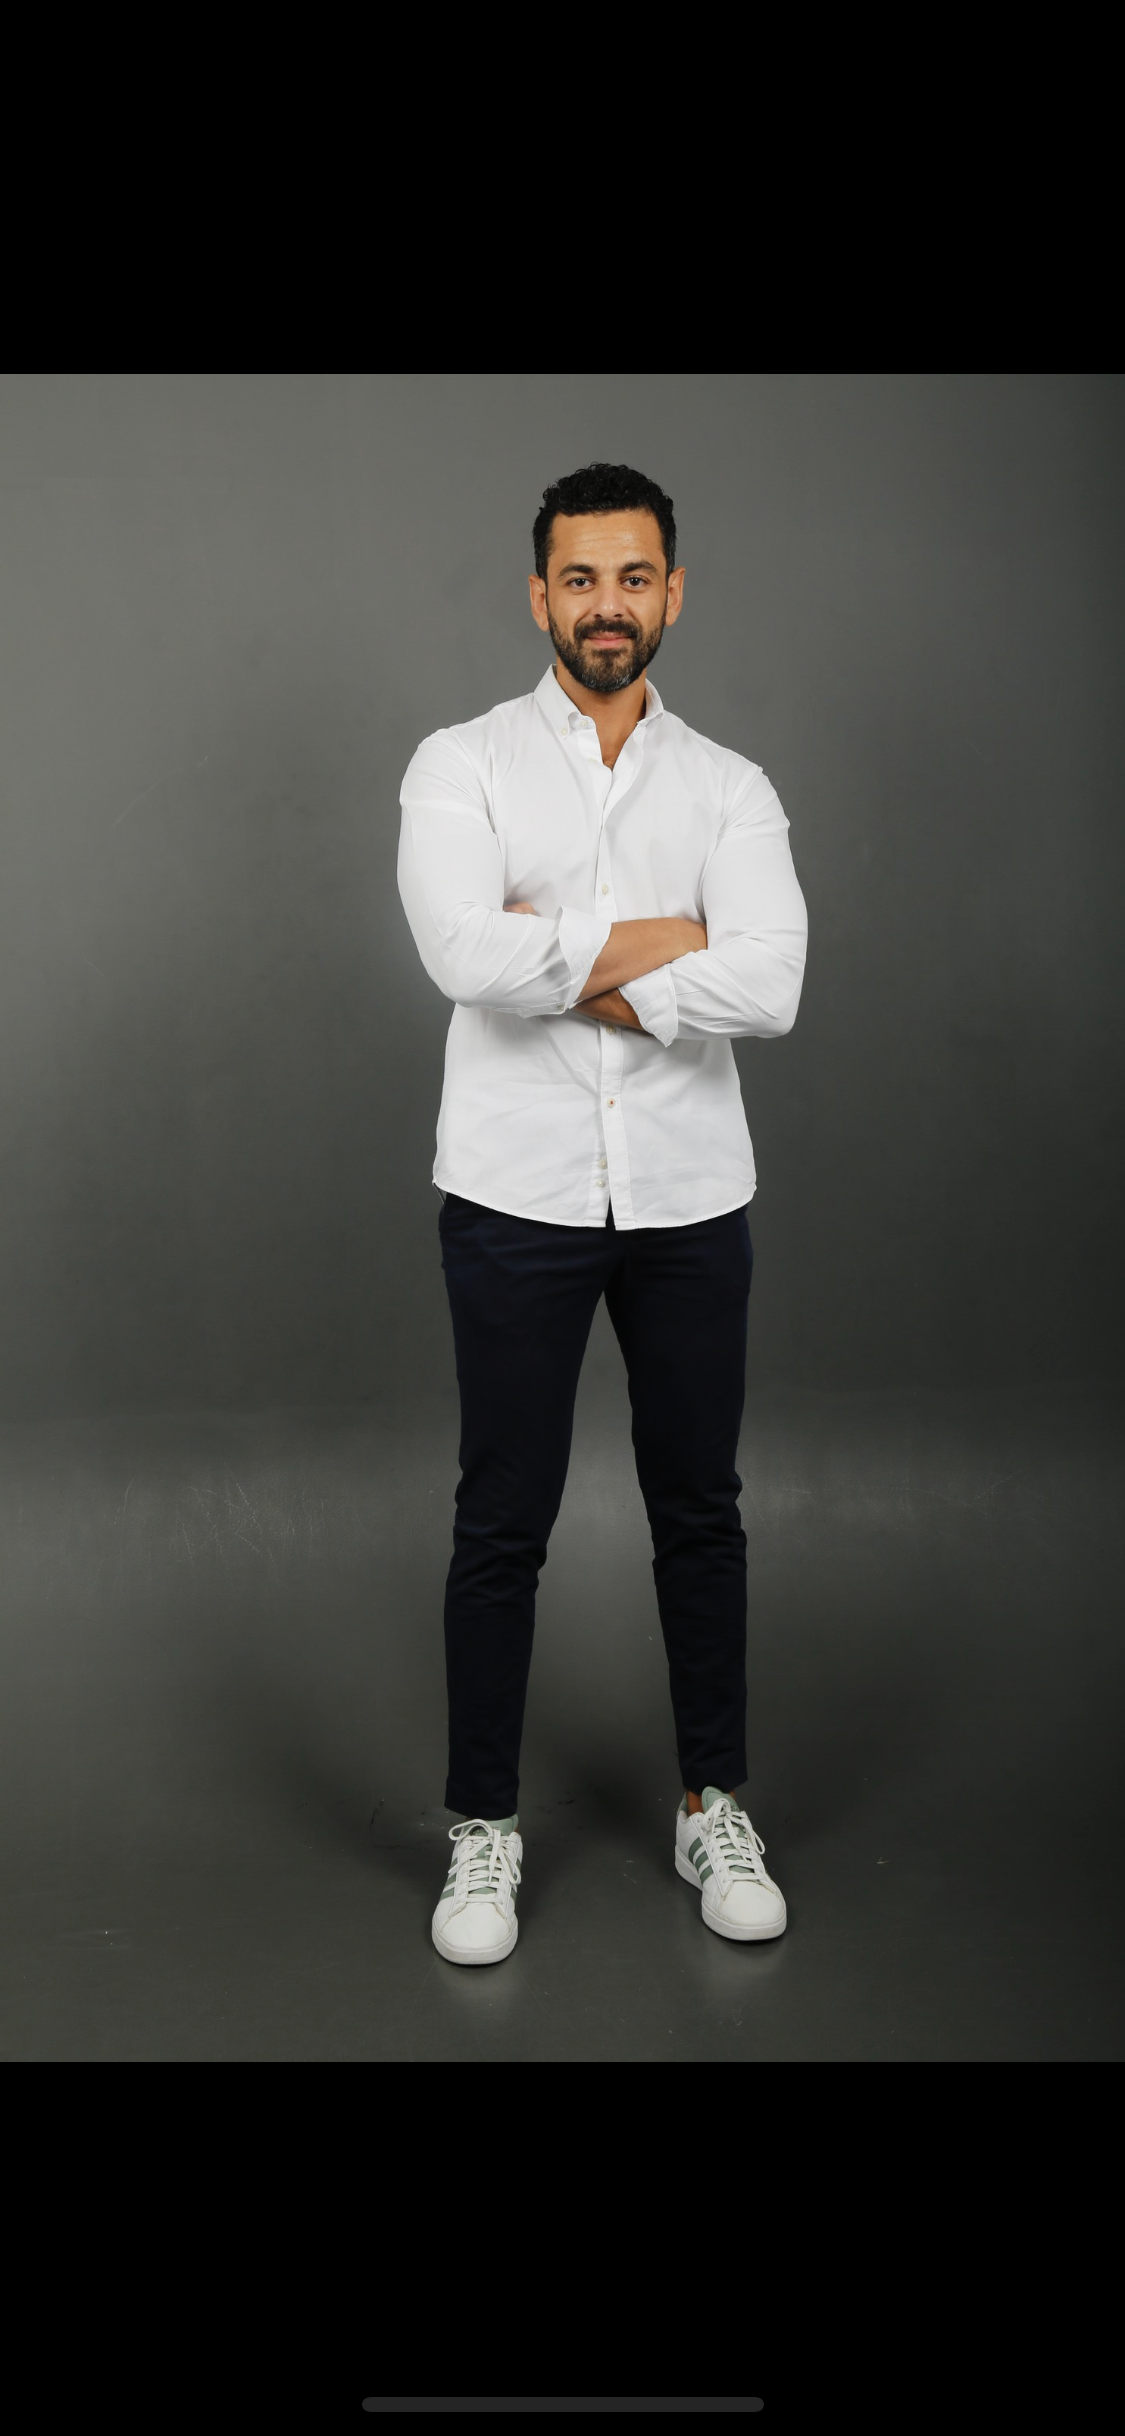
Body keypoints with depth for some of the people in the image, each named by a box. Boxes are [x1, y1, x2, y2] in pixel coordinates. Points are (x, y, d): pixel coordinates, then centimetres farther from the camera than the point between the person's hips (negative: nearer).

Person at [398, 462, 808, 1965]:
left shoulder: (732, 789, 4)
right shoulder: (462, 766, -1)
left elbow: (767, 989, -14)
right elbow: (468, 956, -20)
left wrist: (572, 967, -14)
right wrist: (651, 943, -11)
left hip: (689, 1197, 2)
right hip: (518, 1194, -2)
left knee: (700, 1511, 12)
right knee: (502, 1526, 6)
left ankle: (715, 1811, 30)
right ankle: (485, 1829, 24)